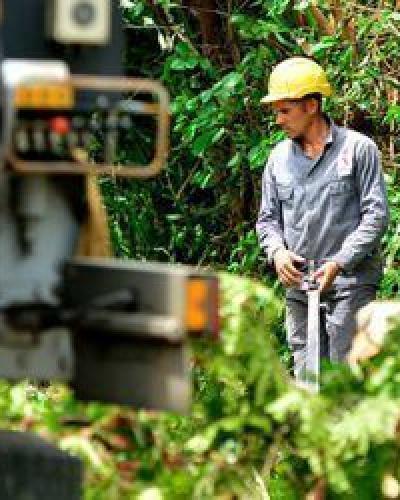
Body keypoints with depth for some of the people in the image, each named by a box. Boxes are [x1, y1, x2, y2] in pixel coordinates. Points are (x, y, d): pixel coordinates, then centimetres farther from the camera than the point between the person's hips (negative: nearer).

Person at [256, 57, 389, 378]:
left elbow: (376, 214, -6)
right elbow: (268, 218, 18)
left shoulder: (358, 149, -2)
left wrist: (340, 262, -15)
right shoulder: (279, 158, 14)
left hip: (349, 283, -5)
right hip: (298, 286, 5)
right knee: (306, 378, 5)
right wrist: (277, 251, -4)